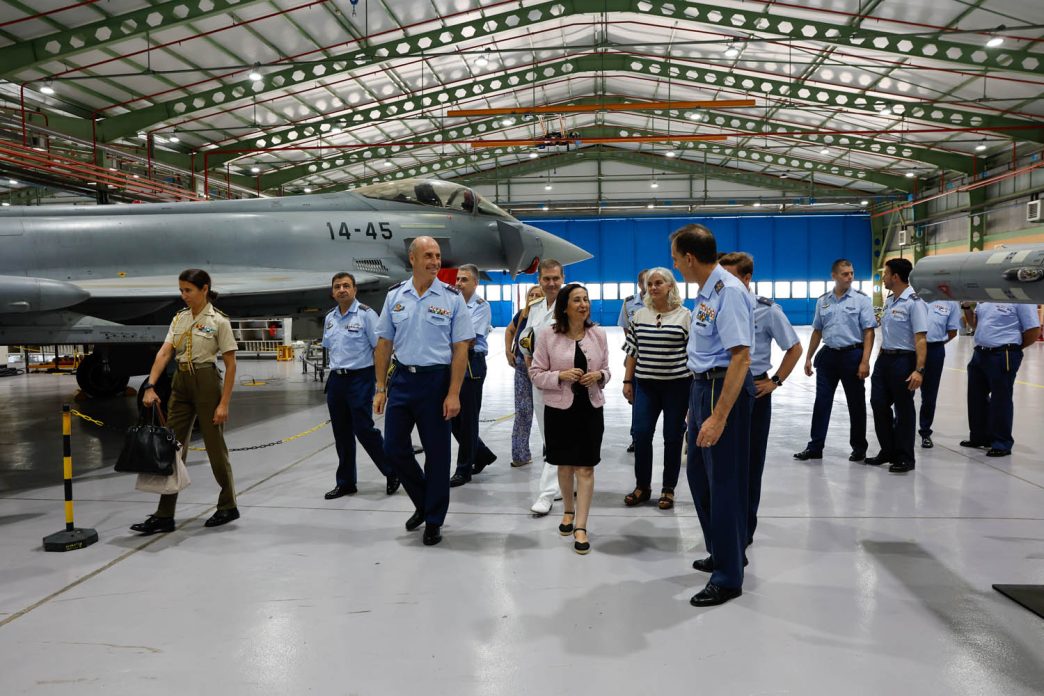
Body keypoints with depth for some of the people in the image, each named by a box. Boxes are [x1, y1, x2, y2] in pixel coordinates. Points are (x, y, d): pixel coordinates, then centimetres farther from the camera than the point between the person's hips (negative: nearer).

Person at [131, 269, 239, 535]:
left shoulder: (218, 321, -10)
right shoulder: (179, 319, 8)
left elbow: (231, 365, -11)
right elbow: (164, 353, 0)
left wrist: (224, 403, -15)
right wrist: (150, 386, -14)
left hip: (207, 383, -6)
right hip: (180, 384, 6)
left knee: (215, 447, 3)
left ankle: (228, 506, 20)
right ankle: (164, 515, 8)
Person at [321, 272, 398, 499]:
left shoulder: (365, 314, -8)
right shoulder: (330, 318, 12)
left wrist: (380, 380, -13)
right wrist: (335, 369, 13)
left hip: (359, 378, -6)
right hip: (336, 380, 6)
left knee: (364, 429, -8)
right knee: (341, 434, 11)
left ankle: (392, 472, 11)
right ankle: (345, 483, 21)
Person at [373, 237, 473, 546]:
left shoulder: (452, 298, -4)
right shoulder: (395, 296, 4)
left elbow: (460, 349, -5)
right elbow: (384, 344, 8)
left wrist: (453, 394, -12)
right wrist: (380, 389, 4)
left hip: (436, 380, -3)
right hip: (402, 378, 3)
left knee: (436, 453, 6)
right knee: (394, 450, 6)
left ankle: (433, 521, 23)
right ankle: (423, 503, 31)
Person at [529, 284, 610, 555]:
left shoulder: (598, 334, 2)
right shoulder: (547, 336, -6)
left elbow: (607, 369, 11)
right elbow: (536, 374, -3)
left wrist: (599, 376, -12)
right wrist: (561, 376, -19)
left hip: (590, 408, 1)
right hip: (559, 408, -1)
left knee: (586, 467, -2)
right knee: (565, 465, 13)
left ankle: (581, 527, 3)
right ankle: (568, 512, 36)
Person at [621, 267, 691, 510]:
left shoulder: (685, 316, -2)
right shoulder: (639, 316, 7)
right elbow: (632, 352, 10)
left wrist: (696, 385, -5)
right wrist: (627, 381, 6)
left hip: (677, 385, -2)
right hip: (645, 384, 3)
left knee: (673, 437, 5)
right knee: (640, 434, -2)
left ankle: (668, 489, 19)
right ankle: (642, 486, 15)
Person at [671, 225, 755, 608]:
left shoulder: (728, 291, -20)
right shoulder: (705, 291, 10)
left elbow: (740, 357, -25)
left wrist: (719, 417, -28)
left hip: (724, 389, -10)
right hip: (701, 387, 10)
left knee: (723, 480, 1)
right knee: (698, 474, 19)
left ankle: (728, 578, 16)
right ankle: (722, 553, 39)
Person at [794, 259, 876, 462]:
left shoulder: (861, 299, -5)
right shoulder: (823, 300, 7)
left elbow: (869, 332, -9)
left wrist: (865, 361, -16)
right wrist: (808, 358, 11)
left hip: (852, 354, -3)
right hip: (828, 354, 3)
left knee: (856, 403, 7)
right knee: (821, 402, 4)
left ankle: (859, 447, 20)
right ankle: (815, 447, 11)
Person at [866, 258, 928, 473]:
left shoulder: (914, 302, -14)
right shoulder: (889, 301, 12)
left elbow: (920, 338, -20)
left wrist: (919, 369, -26)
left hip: (903, 360, -8)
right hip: (884, 359, 8)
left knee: (904, 409, 3)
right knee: (879, 404, 9)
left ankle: (905, 458, 15)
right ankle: (888, 451, 25)